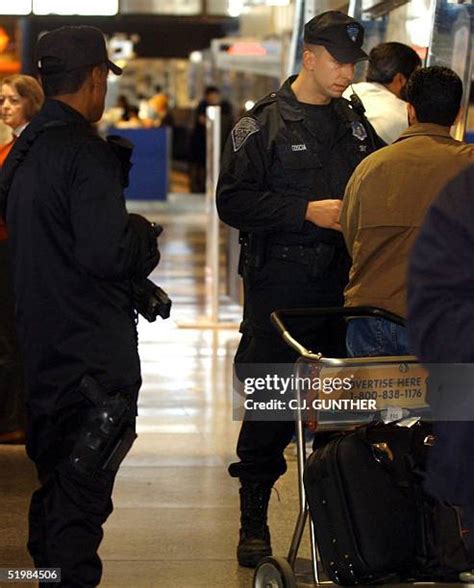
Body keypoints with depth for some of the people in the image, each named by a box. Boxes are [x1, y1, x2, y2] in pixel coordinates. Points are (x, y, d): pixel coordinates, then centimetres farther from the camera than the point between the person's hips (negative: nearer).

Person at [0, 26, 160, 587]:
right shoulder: (87, 153, -18)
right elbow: (105, 253, -25)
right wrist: (142, 235, -4)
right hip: (93, 349, -9)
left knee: (54, 473, 19)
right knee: (85, 480, -3)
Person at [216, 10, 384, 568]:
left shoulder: (355, 126, 14)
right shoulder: (263, 123, -2)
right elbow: (233, 200, -9)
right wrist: (308, 211, -15)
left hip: (340, 283, 4)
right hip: (278, 283, -4)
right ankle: (254, 519, 9)